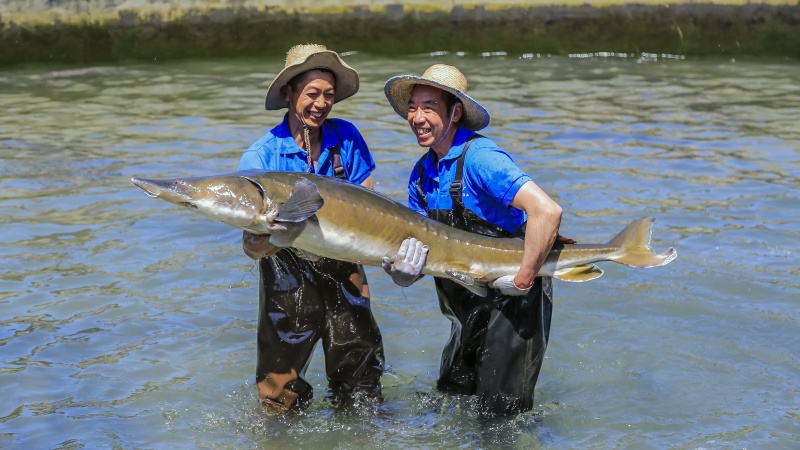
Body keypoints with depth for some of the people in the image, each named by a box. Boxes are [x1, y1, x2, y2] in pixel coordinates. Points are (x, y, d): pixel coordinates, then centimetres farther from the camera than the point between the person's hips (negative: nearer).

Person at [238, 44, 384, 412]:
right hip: (288, 279, -2)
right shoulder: (261, 156, -13)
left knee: (359, 382, 11)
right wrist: (275, 239, -41)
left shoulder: (347, 138, -4)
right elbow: (251, 247, -18)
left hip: (343, 273, 2)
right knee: (280, 395, 5)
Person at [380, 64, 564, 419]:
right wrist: (401, 270, -17)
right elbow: (420, 241, 6)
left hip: (512, 302, -8)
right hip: (469, 309, 9)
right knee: (451, 396, 21)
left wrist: (523, 281, -29)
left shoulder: (479, 157, -22)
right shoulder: (422, 172, 5)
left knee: (500, 416, -1)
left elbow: (547, 210, -34)